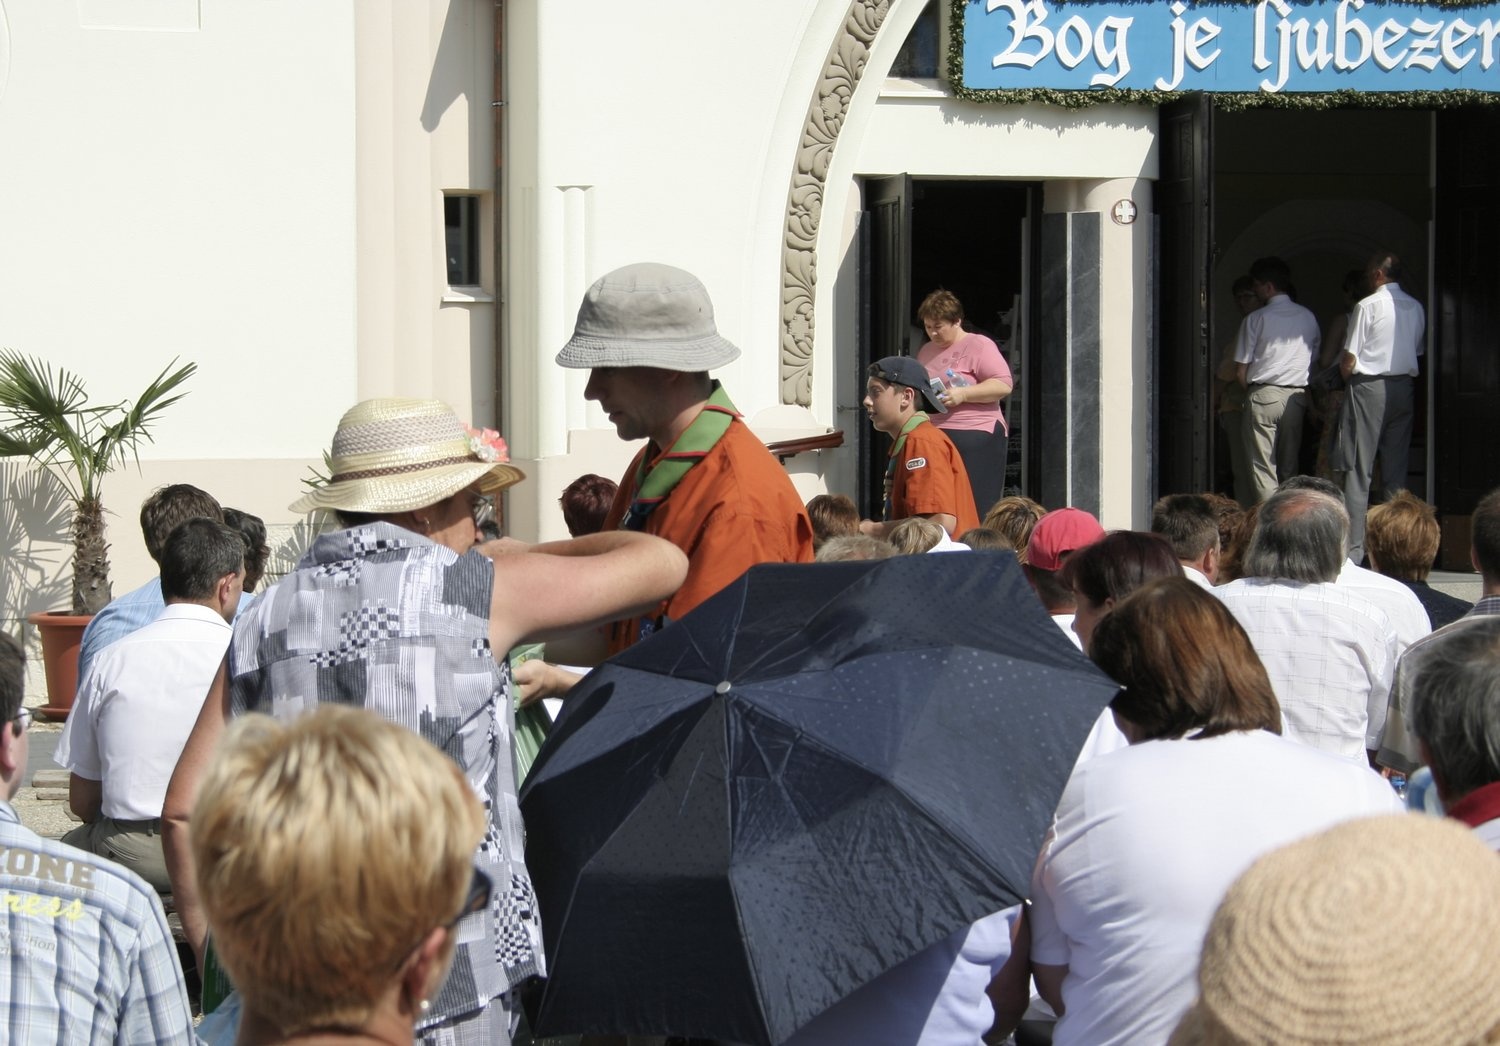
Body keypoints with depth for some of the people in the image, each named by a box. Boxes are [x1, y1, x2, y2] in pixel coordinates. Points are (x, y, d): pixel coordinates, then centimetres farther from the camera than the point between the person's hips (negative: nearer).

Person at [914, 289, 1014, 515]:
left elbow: (1004, 385, -11)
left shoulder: (979, 346, -1)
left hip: (974, 438, -7)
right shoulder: (926, 352, 21)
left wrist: (963, 394, -19)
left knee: (976, 513, -9)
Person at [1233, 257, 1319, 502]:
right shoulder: (1308, 317, 8)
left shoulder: (1255, 319, -5)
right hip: (1297, 395, 5)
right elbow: (1315, 361, 10)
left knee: (1262, 468, -4)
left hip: (1263, 395, -5)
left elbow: (1241, 372, -3)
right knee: (1289, 467, 11)